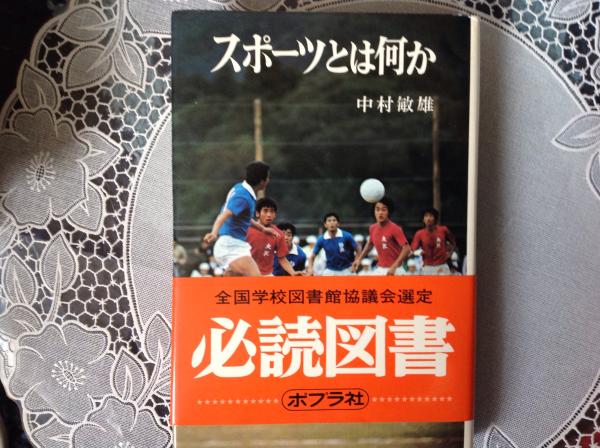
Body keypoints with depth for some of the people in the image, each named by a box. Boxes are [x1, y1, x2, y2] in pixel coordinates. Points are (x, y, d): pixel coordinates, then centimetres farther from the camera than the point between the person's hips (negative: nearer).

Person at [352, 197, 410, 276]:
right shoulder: (372, 228, 2)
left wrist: (394, 266, -32)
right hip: (380, 269, 7)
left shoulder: (395, 229, -18)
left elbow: (407, 249, -23)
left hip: (394, 270, -6)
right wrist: (359, 259, 16)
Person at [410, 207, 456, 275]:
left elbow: (453, 243, 15)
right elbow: (412, 250, -9)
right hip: (427, 267, 0)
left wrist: (449, 253, 2)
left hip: (442, 267, 0)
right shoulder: (419, 234, -4)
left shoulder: (443, 230, -2)